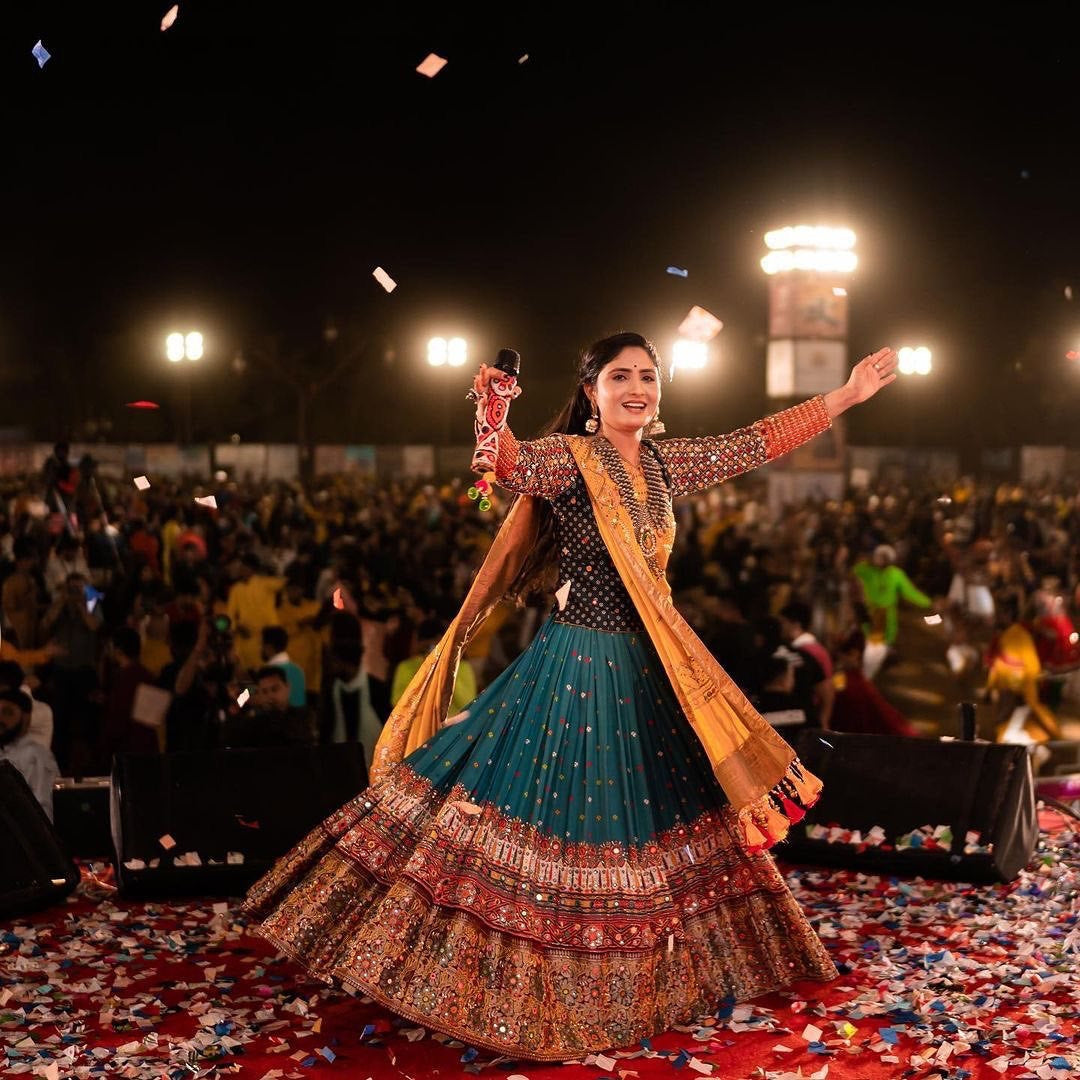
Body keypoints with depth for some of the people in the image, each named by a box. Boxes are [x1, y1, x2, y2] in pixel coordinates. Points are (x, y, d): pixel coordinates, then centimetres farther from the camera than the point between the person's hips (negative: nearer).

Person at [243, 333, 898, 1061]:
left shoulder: (666, 463, 9)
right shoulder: (568, 457, -10)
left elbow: (758, 444, 15)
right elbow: (513, 465, -30)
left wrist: (847, 396, 16)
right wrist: (494, 421, -51)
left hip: (652, 674, 7)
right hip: (574, 669, -7)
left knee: (657, 825, 15)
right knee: (549, 819, -3)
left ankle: (642, 990, 33)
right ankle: (523, 995, 11)